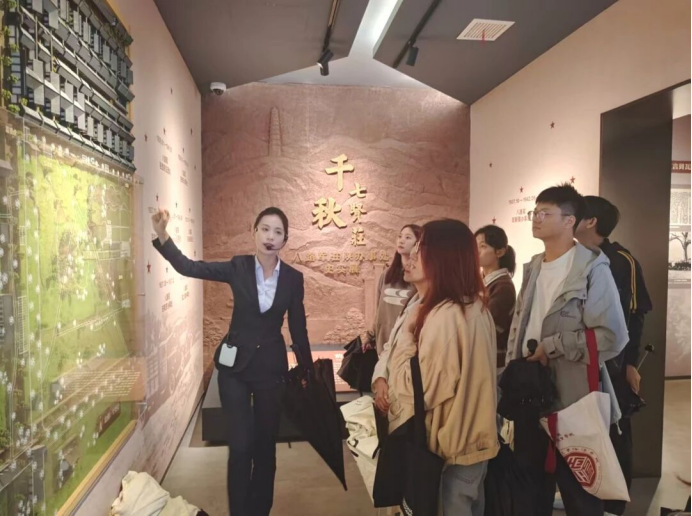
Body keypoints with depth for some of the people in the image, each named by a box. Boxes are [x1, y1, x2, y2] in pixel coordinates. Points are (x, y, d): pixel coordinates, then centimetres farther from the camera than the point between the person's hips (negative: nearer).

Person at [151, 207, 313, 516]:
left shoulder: (293, 278, -5)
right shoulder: (238, 267, -6)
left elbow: (298, 328, 2)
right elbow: (188, 267, -11)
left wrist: (308, 370, 7)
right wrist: (162, 235, -26)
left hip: (271, 366, 1)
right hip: (235, 365, -1)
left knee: (265, 445, 13)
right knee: (241, 445, -2)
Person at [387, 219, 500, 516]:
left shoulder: (444, 316, -27)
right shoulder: (477, 307, 3)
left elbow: (419, 388, -23)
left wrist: (407, 334, -16)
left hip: (454, 444, -9)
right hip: (475, 437, 9)